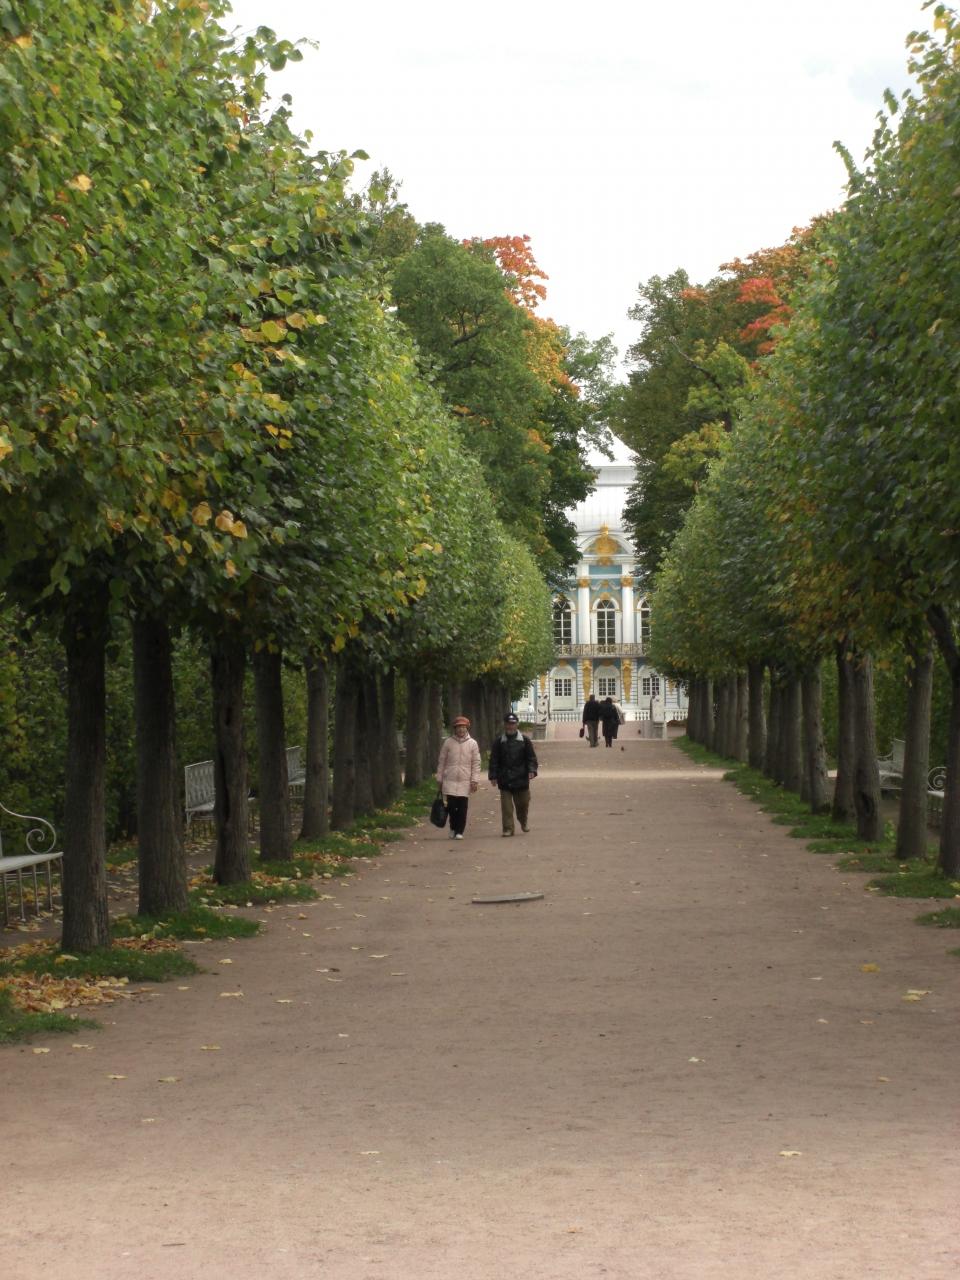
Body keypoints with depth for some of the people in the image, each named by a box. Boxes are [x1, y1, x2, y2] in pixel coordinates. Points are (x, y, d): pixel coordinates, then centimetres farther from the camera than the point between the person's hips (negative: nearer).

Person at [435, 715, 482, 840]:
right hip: (450, 780, 0)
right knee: (451, 806, -3)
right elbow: (441, 761, 9)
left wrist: (475, 780, -4)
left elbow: (476, 763, 3)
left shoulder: (472, 743, 3)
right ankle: (453, 828, 19)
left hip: (465, 781, 0)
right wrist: (439, 778, 7)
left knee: (462, 807, -3)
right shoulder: (448, 742, 4)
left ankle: (459, 831, 6)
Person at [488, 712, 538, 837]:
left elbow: (531, 757, 4)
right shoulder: (499, 741, 4)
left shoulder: (524, 740, 3)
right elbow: (494, 760, 5)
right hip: (504, 780, 0)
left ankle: (524, 822, 38)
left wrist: (531, 770, -11)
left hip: (521, 779, 0)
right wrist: (493, 776, -3)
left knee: (523, 803, 12)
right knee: (506, 806, -5)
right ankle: (508, 829, -1)